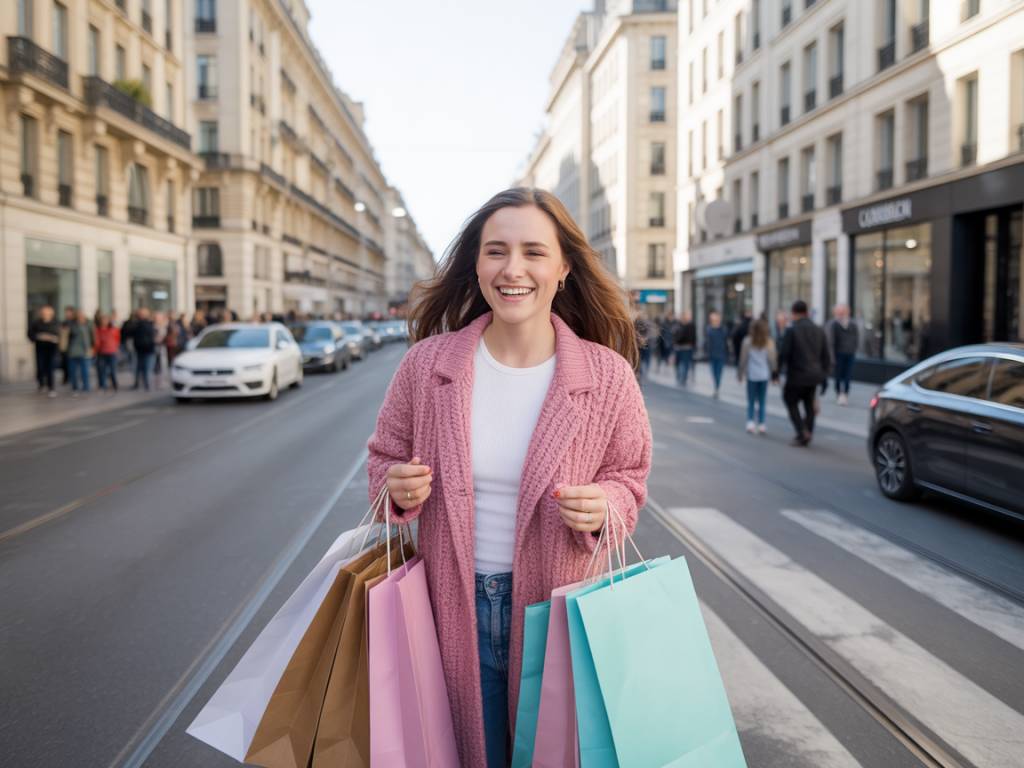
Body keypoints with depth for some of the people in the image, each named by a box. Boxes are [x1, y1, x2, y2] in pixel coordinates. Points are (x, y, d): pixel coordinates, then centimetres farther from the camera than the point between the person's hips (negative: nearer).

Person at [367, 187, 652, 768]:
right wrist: (397, 487, -16)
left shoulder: (607, 375, -10)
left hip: (557, 609, 0)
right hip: (455, 606, 1)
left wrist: (602, 507, -19)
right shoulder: (428, 362, -7)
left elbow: (628, 477, 2)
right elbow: (385, 458, 6)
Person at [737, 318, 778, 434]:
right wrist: (774, 373, 12)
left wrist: (740, 373, 8)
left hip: (751, 375, -1)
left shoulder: (747, 341, -3)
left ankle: (750, 422, -9)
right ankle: (761, 424, 8)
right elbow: (772, 359, 2)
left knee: (751, 401, 6)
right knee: (762, 402, 8)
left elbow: (743, 359, -1)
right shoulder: (769, 342, 1)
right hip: (764, 375, 1)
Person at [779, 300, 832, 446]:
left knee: (791, 402, 8)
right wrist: (824, 376, 14)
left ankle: (802, 432, -7)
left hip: (797, 375, -5)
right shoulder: (819, 331, 7)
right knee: (809, 404, 15)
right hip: (814, 375, 5)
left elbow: (784, 353, -14)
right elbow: (825, 356, 8)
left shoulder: (791, 330, -10)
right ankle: (807, 435, 17)